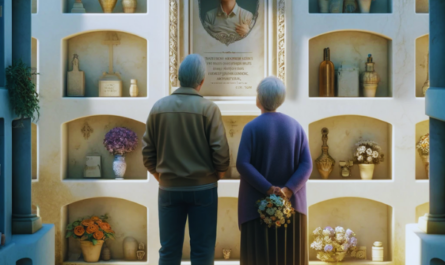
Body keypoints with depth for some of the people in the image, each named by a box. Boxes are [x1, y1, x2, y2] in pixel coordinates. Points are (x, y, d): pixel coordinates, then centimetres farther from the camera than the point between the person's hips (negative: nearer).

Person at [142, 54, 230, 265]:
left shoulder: (159, 107, -1)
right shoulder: (208, 109, -9)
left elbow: (148, 153, 1)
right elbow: (221, 153, -12)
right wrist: (217, 176, 6)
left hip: (169, 189, 3)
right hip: (202, 188, -3)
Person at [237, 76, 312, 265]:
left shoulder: (252, 127, -9)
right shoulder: (295, 126, 2)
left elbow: (242, 164, -18)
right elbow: (306, 164, -6)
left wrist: (267, 190, -18)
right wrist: (287, 190, -15)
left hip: (258, 202, -3)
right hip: (290, 202, 3)